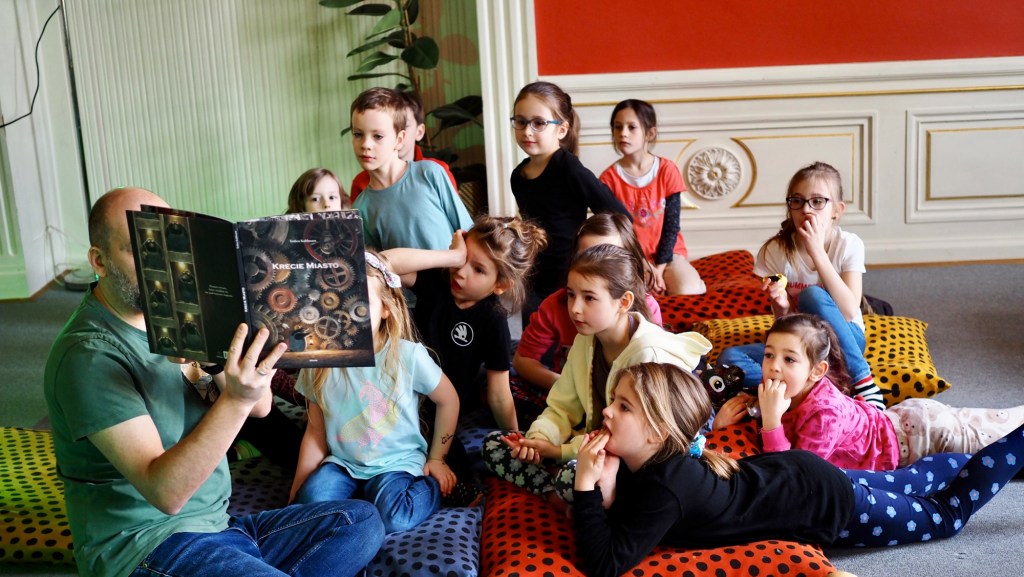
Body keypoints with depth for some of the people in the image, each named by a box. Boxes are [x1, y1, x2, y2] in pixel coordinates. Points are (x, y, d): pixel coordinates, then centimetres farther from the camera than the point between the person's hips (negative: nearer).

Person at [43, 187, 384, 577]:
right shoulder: (89, 355, -17)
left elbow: (260, 406, 4)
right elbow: (165, 492, -24)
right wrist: (235, 399, -36)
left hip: (217, 526, 8)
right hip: (146, 543, -8)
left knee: (361, 523, -3)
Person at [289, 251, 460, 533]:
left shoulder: (408, 356, -16)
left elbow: (448, 400, 0)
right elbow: (316, 432, 1)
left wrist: (437, 459, 5)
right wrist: (296, 492, -1)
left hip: (396, 463, -2)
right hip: (341, 462, 2)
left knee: (391, 518, -28)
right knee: (310, 502, -25)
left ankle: (431, 486, 3)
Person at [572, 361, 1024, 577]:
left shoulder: (665, 487, -37)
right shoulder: (641, 462, -15)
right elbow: (616, 522, -7)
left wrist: (585, 486, -43)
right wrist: (604, 488, -25)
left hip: (830, 503, -6)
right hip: (795, 473, 6)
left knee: (947, 512, 17)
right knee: (908, 483, 31)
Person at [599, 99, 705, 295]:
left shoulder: (667, 170, -5)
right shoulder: (609, 178, -6)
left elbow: (672, 224, -4)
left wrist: (660, 268, -14)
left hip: (667, 253, 0)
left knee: (688, 292, -26)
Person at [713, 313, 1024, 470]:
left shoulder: (824, 412, -39)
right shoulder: (788, 393, -16)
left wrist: (771, 420, -49)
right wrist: (723, 422, -24)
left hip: (922, 432, -7)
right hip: (899, 419, 7)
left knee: (986, 434, 17)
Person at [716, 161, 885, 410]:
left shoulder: (848, 245, -10)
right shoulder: (775, 251, -7)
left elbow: (849, 312, -23)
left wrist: (817, 251, -25)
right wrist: (781, 306, -30)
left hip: (844, 344, -2)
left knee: (813, 295, -32)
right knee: (729, 358, -24)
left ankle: (863, 384, -23)